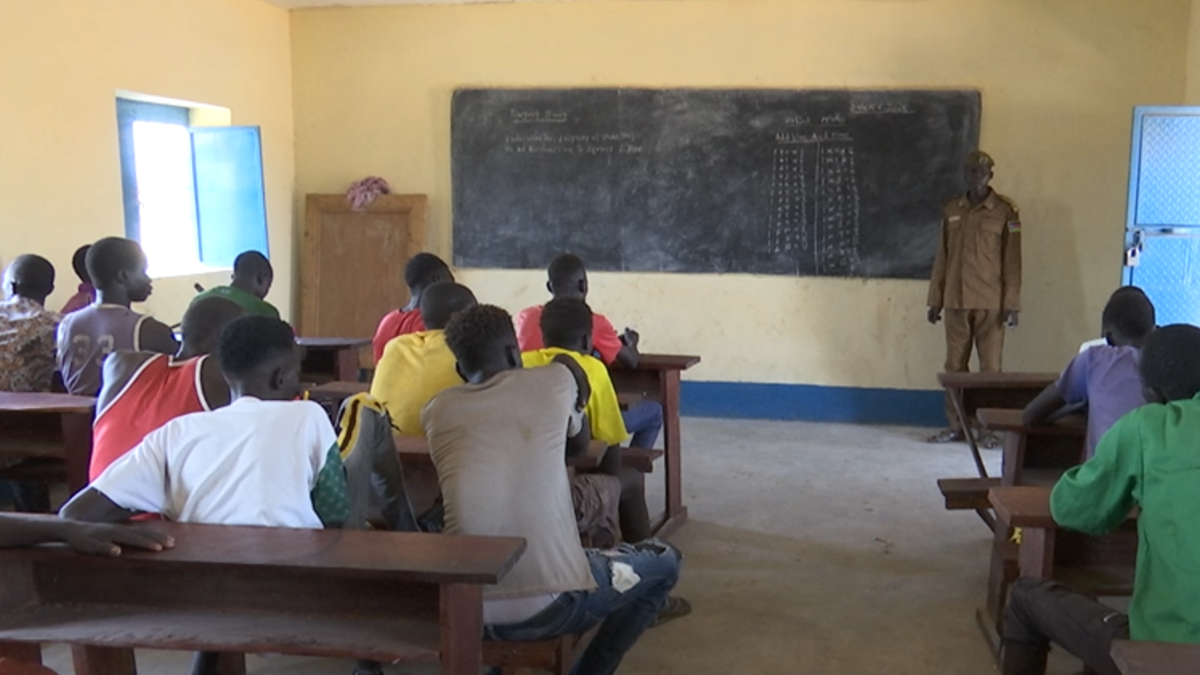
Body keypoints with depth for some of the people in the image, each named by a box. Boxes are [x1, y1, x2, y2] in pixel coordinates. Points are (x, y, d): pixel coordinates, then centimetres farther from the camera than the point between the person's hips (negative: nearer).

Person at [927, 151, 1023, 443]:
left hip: (990, 303, -4)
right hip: (955, 301, 4)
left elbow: (1012, 260, -4)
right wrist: (935, 299, 10)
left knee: (990, 367, -1)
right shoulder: (951, 210, 9)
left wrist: (1012, 304, -9)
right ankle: (956, 426, 15)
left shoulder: (1005, 210, -2)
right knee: (954, 366, 6)